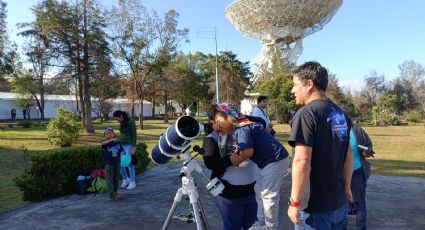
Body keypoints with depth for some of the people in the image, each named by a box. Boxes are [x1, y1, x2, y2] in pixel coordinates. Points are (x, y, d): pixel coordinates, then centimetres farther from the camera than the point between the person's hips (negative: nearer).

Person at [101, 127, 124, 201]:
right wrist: (112, 140, -42)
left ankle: (115, 192, 29)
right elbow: (103, 143, -30)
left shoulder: (118, 142, 2)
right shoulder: (106, 143, -6)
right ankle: (112, 195, 0)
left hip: (117, 164, 4)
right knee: (109, 180, -3)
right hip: (108, 164, -4)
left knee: (116, 180, 15)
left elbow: (121, 152, 8)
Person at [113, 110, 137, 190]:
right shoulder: (121, 122, 7)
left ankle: (132, 183, 13)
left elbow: (134, 135, -15)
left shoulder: (131, 121, -16)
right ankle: (126, 179, 24)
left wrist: (133, 148, -18)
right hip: (121, 145, 7)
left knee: (129, 164, -1)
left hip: (129, 145, -7)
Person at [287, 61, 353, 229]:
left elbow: (302, 161, -24)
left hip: (317, 206, -7)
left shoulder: (306, 113, -18)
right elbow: (348, 156, 12)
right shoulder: (340, 114, 6)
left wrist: (295, 202, -18)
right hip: (340, 203, 7)